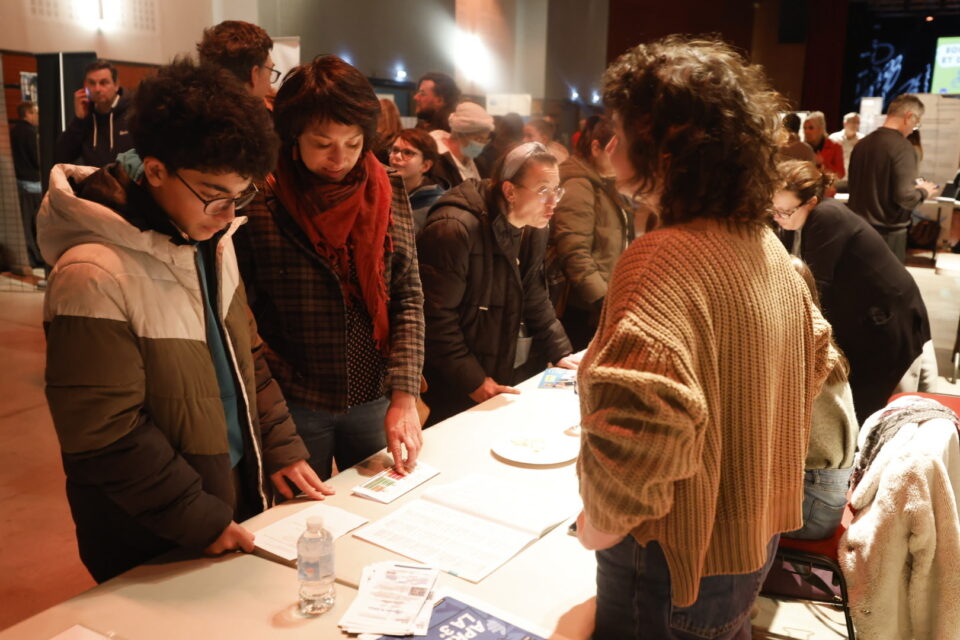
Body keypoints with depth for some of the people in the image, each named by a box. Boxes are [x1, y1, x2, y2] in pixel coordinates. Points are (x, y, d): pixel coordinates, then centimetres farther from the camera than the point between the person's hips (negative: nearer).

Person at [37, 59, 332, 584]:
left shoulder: (209, 236, 0)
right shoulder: (94, 275, -26)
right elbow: (104, 437, -23)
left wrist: (280, 446, 4)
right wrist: (199, 519, -17)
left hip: (240, 490, 7)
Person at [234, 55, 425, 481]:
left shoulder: (388, 192, -1)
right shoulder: (258, 203, -11)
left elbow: (409, 300, -1)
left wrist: (404, 397, -10)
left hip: (373, 398, 3)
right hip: (296, 407, -3)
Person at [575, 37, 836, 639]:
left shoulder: (664, 261, -28)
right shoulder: (766, 245, 0)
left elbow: (641, 413, -42)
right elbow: (816, 357, 14)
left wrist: (604, 519, -24)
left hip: (678, 567, -8)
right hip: (755, 538, 8)